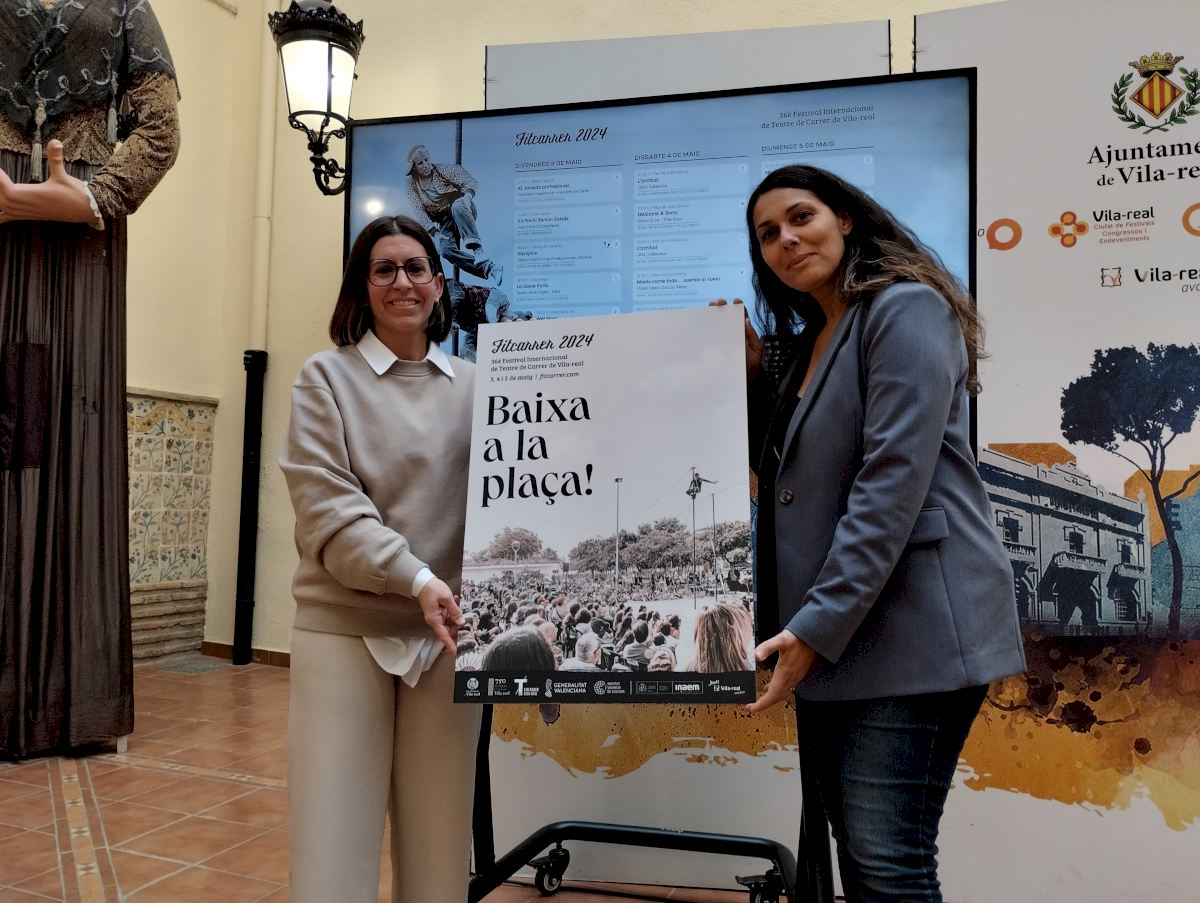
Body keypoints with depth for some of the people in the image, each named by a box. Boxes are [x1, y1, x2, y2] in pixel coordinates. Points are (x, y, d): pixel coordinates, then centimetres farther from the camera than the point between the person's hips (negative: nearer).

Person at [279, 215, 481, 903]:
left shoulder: (474, 387, 8)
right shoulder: (327, 377, 3)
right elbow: (326, 507, -8)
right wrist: (416, 579, -20)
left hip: (447, 632, 2)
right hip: (346, 628, -2)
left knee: (440, 846, 10)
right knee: (333, 840, 1)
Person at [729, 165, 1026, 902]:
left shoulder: (906, 309, -7)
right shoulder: (811, 340, 20)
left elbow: (894, 480, -17)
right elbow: (784, 468, 23)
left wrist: (818, 623, -20)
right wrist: (751, 369, 13)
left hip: (910, 628, -9)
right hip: (833, 634, 9)